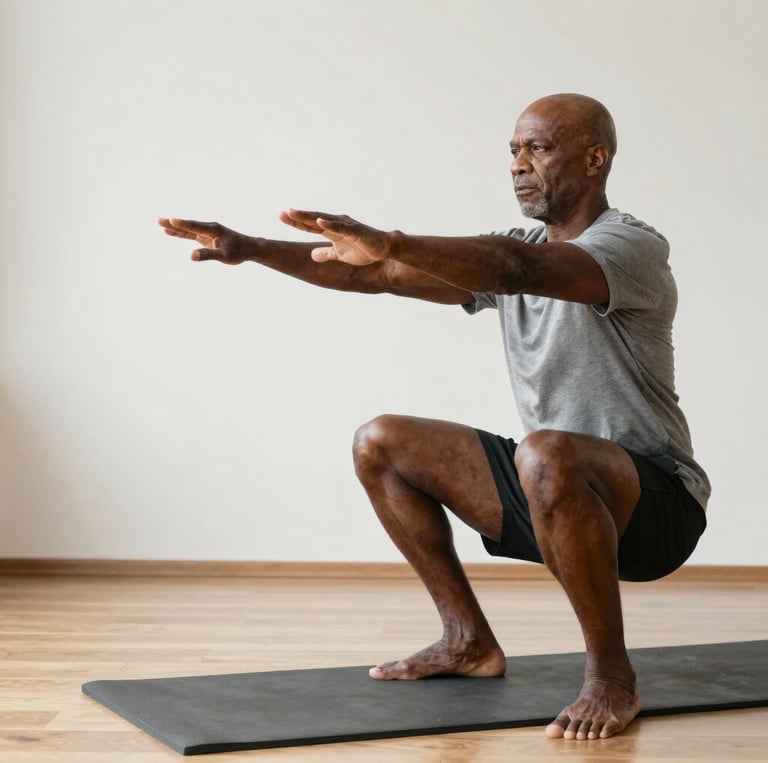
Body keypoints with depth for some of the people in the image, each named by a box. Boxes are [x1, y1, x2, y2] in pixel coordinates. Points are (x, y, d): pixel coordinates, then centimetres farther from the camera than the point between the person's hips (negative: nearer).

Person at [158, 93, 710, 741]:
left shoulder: (631, 247, -16)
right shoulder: (510, 257, 9)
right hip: (558, 491, 8)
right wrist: (252, 249, -6)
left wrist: (391, 242, -51)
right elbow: (379, 276, 3)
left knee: (545, 454, -41)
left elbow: (521, 269, -38)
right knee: (381, 445, 5)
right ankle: (469, 640, 11)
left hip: (654, 502, -8)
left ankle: (612, 675, -20)